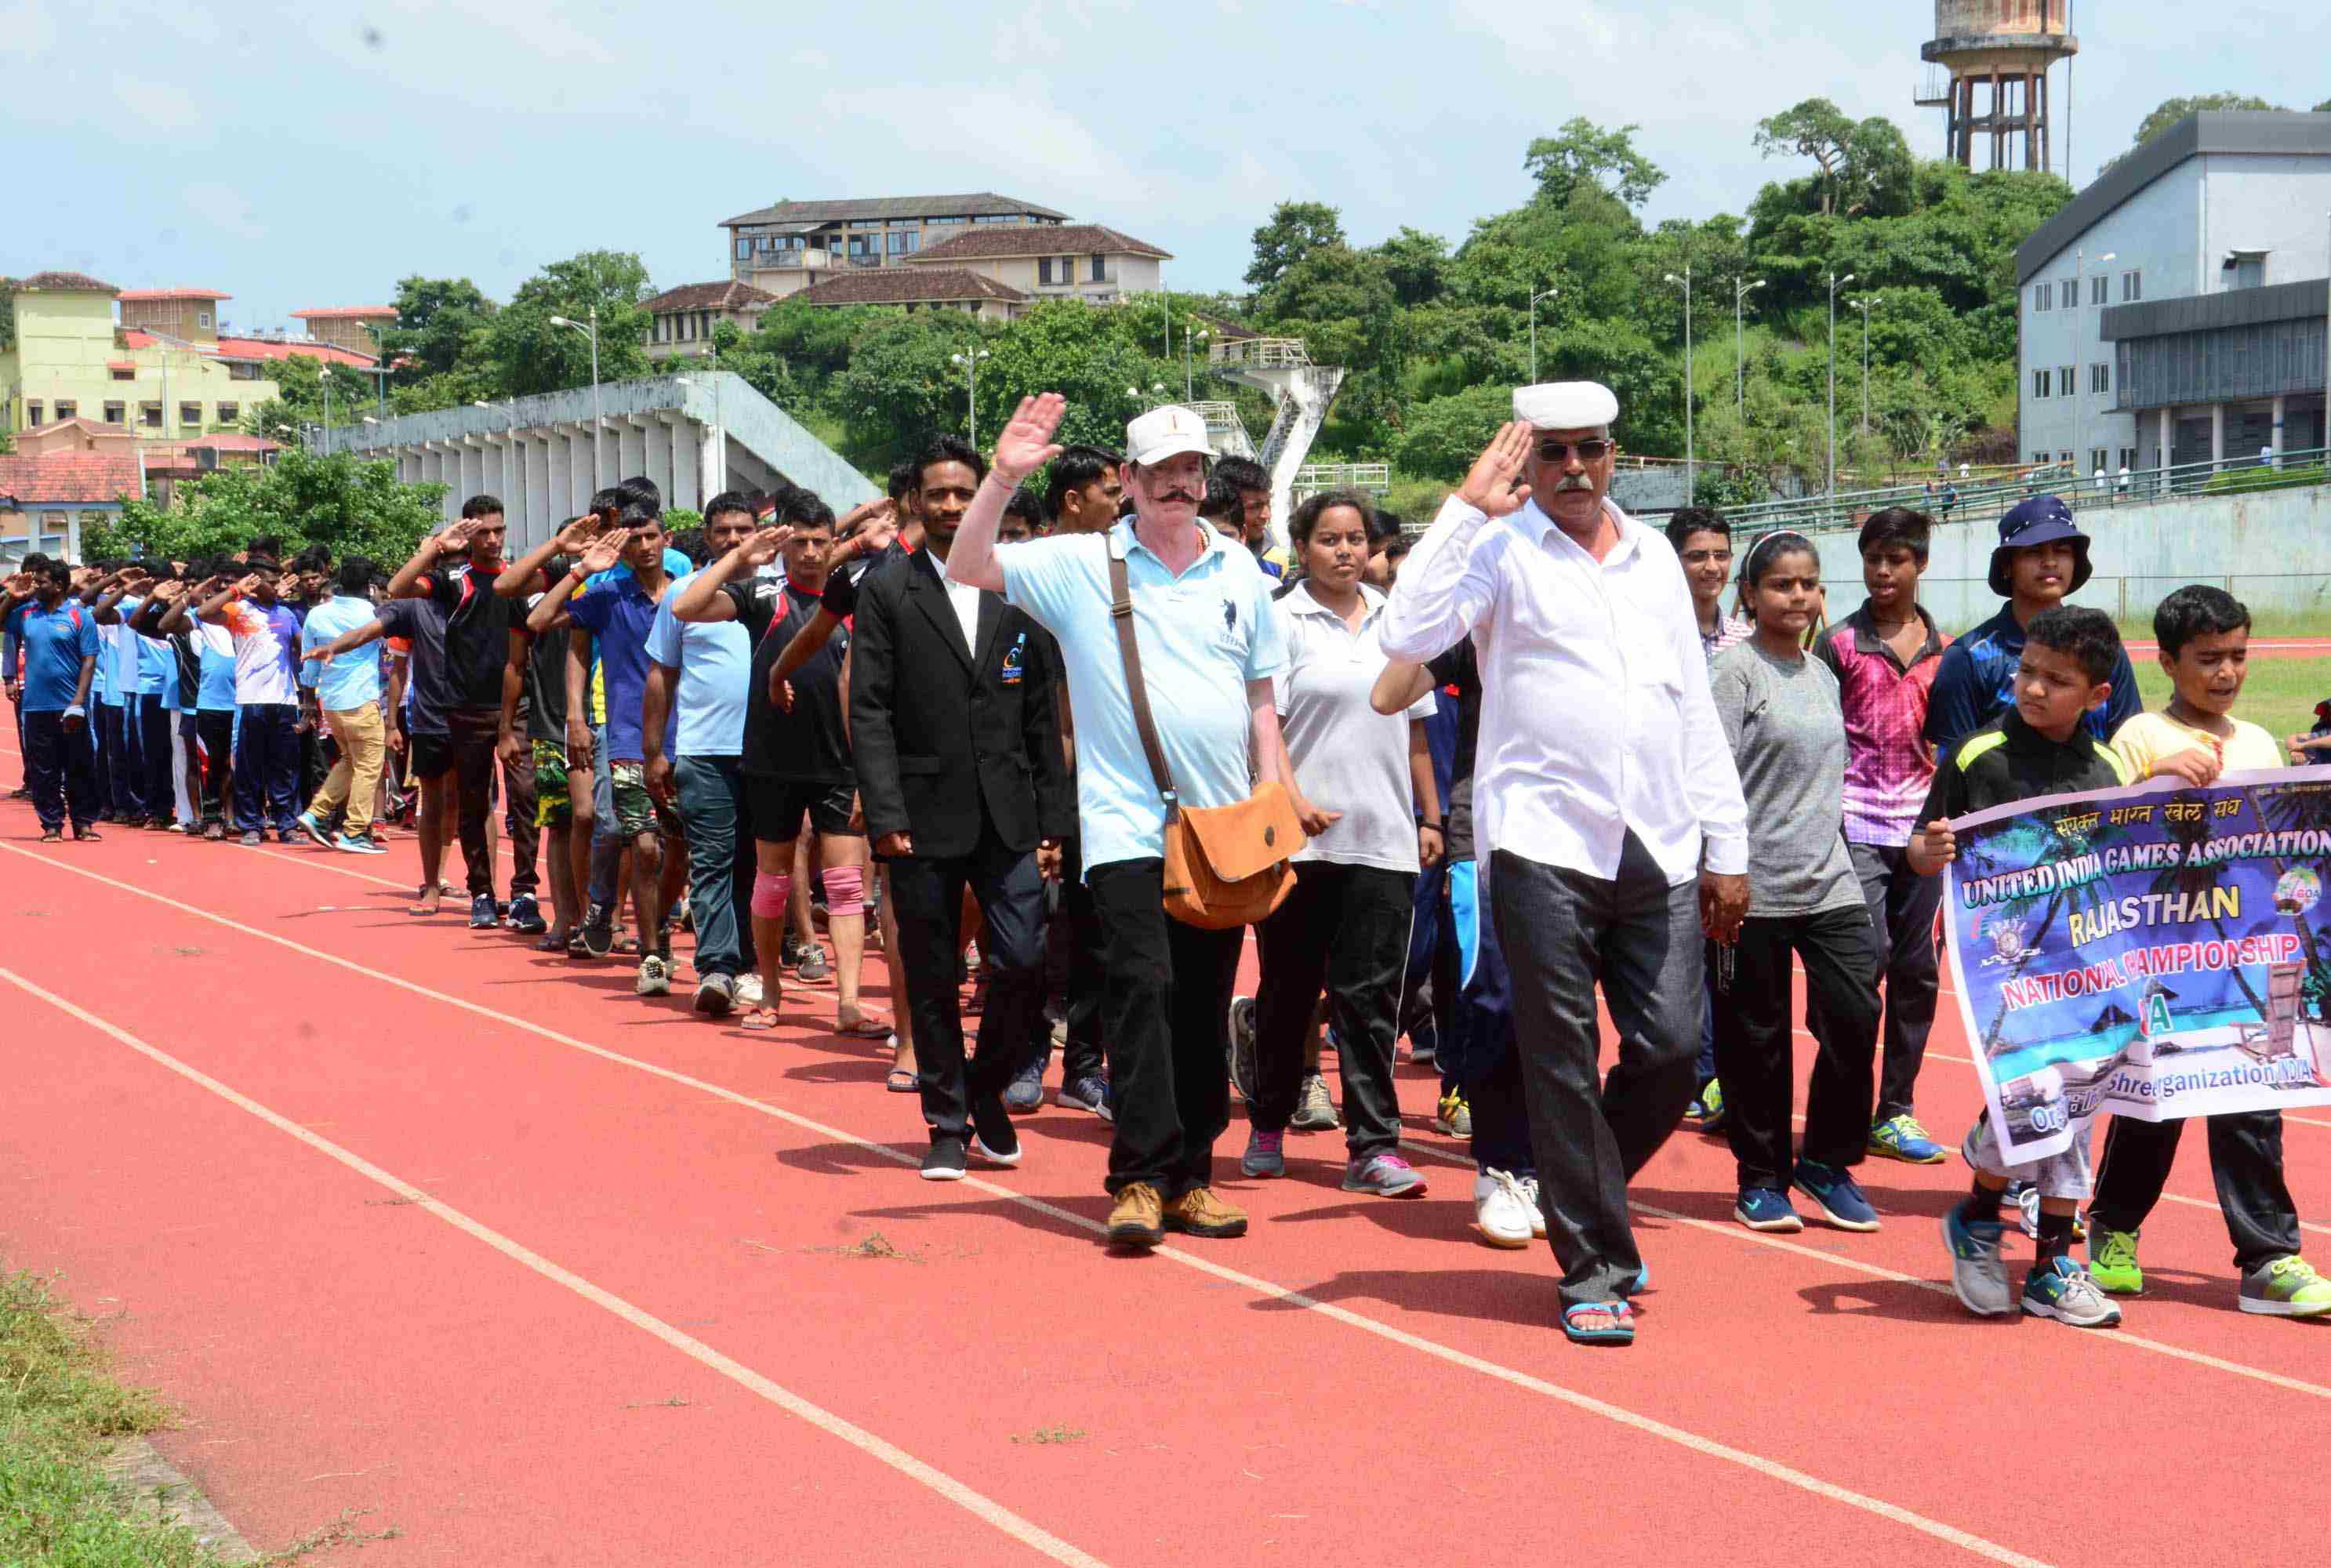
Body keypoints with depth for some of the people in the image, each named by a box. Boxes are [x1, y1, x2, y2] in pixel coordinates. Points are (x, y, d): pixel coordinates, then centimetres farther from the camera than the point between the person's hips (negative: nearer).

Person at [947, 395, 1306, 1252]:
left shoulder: (1240, 571, 10)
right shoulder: (1082, 565, 1)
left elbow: (1260, 697, 15)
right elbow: (966, 569, -6)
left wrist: (1279, 792, 7)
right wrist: (1004, 477, -17)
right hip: (1126, 824, -3)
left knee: (1205, 1006, 7)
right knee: (1141, 988, -15)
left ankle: (1189, 1176, 15)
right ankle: (1138, 1177, -11)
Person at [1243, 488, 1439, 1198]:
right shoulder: (1280, 622, -1)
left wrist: (1430, 817, 15)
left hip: (1383, 839, 3)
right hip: (1299, 840, -3)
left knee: (1370, 993, -1)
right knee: (1288, 988, 7)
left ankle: (1373, 1145, -2)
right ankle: (1268, 1127, 22)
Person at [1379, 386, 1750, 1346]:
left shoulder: (1653, 556, 17)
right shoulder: (1501, 549, 2)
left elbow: (1696, 709, 19)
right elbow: (1408, 634, -16)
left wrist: (1727, 848, 16)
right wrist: (1468, 509, -13)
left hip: (1659, 850, 5)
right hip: (1543, 843, -4)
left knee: (1671, 1051, 1)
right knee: (1563, 1061, -1)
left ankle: (1584, 1200, 27)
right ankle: (1593, 1269, 8)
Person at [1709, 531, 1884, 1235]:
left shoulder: (1822, 676, 15)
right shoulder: (1735, 670, -6)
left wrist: (1834, 851, 18)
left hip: (1830, 882, 6)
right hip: (1755, 887, -6)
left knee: (1855, 1017, -4)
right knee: (1755, 1037, 2)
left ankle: (1826, 1161, 13)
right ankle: (1761, 1177, 16)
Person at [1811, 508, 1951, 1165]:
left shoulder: (1944, 647, 11)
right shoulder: (1840, 643, 0)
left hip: (1922, 827, 4)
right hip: (1858, 824, -4)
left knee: (1916, 969, 5)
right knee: (1867, 957, -13)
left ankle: (1896, 1111, 13)